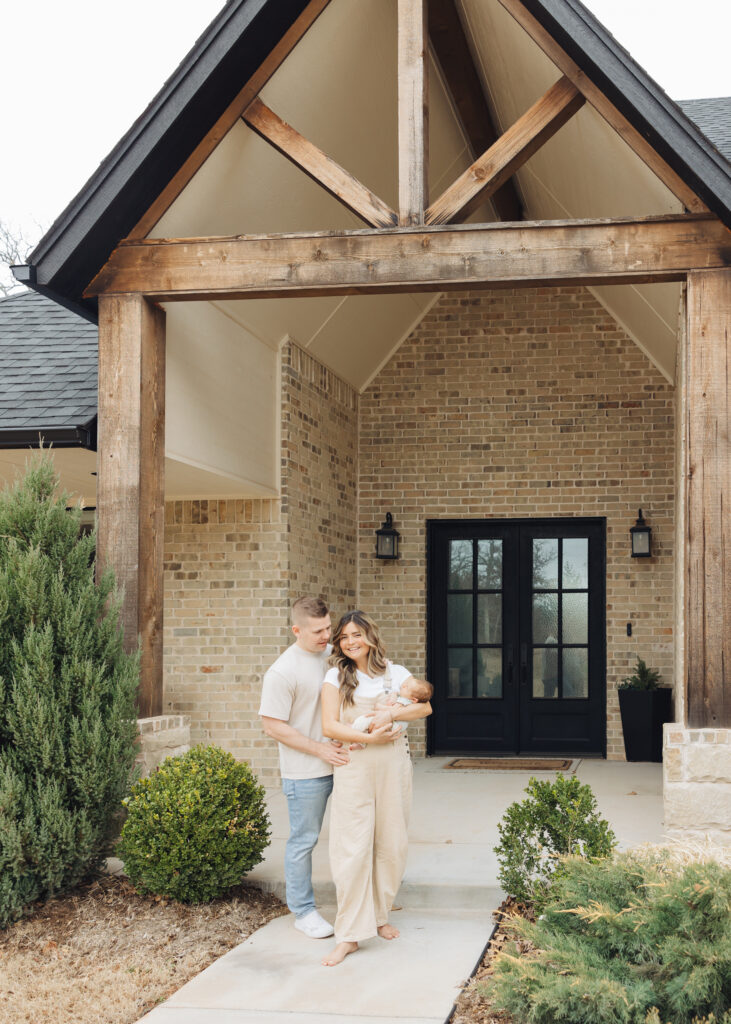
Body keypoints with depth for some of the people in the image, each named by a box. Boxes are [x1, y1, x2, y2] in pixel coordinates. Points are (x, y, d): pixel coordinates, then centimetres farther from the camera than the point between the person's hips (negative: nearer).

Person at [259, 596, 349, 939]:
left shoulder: (334, 655, 4)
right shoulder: (283, 672, -16)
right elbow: (273, 726, -15)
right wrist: (320, 750, -16)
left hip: (342, 760, 7)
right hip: (305, 772, -7)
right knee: (304, 840, 3)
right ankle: (303, 910, 16)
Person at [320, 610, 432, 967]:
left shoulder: (395, 673, 8)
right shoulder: (336, 677, 3)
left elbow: (425, 706, -1)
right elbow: (330, 726, -5)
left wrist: (391, 714, -17)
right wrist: (369, 737, -15)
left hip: (393, 765, 3)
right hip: (353, 767, -2)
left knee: (392, 844, 7)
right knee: (353, 848, -7)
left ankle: (379, 916, 25)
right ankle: (349, 935, -2)